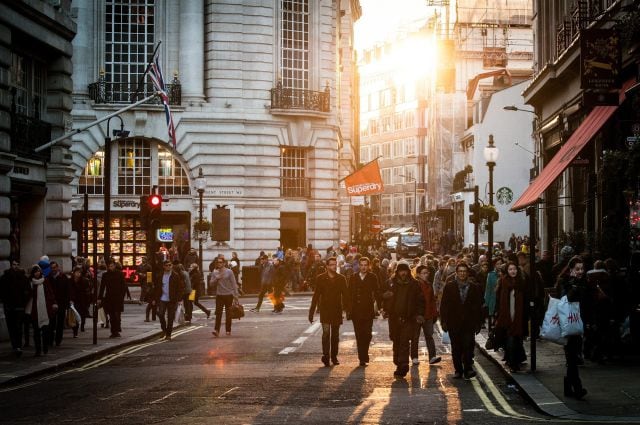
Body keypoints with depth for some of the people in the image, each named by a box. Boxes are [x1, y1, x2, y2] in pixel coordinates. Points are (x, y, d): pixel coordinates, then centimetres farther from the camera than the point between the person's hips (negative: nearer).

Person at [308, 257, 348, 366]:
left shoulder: (341, 278, 5)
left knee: (335, 334, 8)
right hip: (325, 310, -2)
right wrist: (311, 312, -1)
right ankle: (326, 355, -17)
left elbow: (345, 295, 6)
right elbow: (316, 295, 1)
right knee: (326, 332, -14)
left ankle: (334, 356, 17)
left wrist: (347, 309, -2)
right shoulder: (320, 278, 1)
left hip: (337, 310, 2)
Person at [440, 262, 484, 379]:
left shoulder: (474, 288, 6)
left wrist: (478, 323, 4)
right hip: (454, 323, 1)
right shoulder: (449, 286, 4)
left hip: (469, 323, -1)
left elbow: (478, 307, 8)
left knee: (468, 346, -12)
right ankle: (458, 370, 14)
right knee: (456, 348, 6)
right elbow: (444, 305, 3)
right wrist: (444, 321, -3)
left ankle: (468, 369, -7)